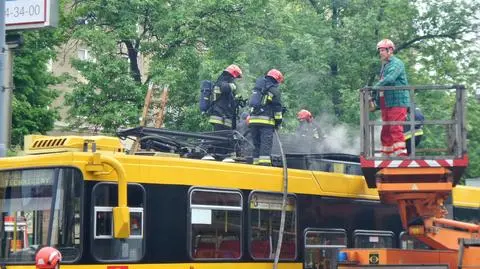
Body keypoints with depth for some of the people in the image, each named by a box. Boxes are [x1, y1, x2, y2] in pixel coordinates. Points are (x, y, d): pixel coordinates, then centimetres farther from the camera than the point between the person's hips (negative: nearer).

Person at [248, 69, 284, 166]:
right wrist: (278, 121, 4)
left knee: (256, 143, 12)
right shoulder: (274, 90, 1)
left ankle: (256, 162, 9)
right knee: (266, 143, -11)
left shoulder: (257, 88, 22)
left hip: (253, 119, 6)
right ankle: (264, 162, -21)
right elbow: (277, 108, -1)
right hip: (266, 120, -6)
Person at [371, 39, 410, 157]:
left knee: (395, 130, -14)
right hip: (386, 105, 9)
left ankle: (401, 154, -15)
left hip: (397, 103, -9)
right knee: (386, 132, 10)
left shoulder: (396, 63, -7)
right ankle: (386, 155, 14)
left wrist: (375, 87, -27)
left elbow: (390, 79, -24)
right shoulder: (384, 65, 22)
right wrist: (376, 99, 15)